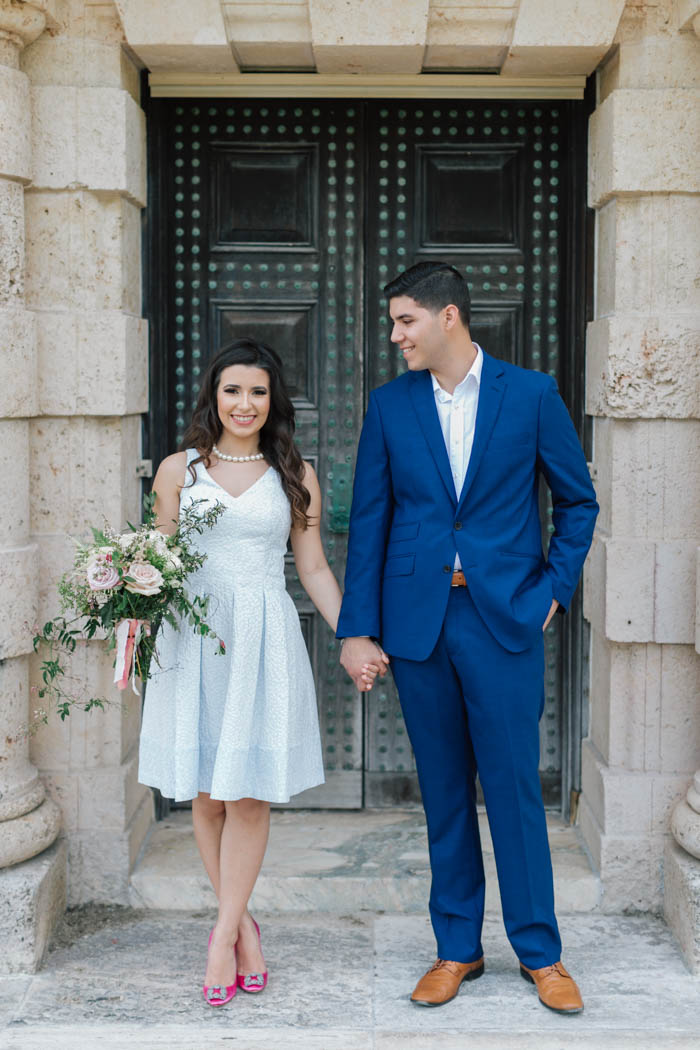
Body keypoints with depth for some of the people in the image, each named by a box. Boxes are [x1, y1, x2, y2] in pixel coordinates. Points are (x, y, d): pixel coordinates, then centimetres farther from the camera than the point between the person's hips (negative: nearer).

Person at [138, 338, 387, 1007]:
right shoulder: (179, 470, 7)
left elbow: (313, 567, 9)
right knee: (205, 794, 3)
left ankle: (224, 936, 7)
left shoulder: (294, 475, 7)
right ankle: (244, 927, 18)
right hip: (193, 638, 1)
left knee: (249, 793, -3)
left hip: (264, 639, -1)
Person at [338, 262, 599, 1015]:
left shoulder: (531, 395, -1)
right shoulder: (389, 404, 4)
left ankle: (539, 951, 17)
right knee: (443, 789, 10)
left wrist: (554, 589, 0)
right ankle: (457, 947, 22)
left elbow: (577, 500, 8)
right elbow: (368, 520, 4)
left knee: (514, 785, 2)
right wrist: (357, 628, -1)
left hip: (504, 618, -2)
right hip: (417, 620, 2)